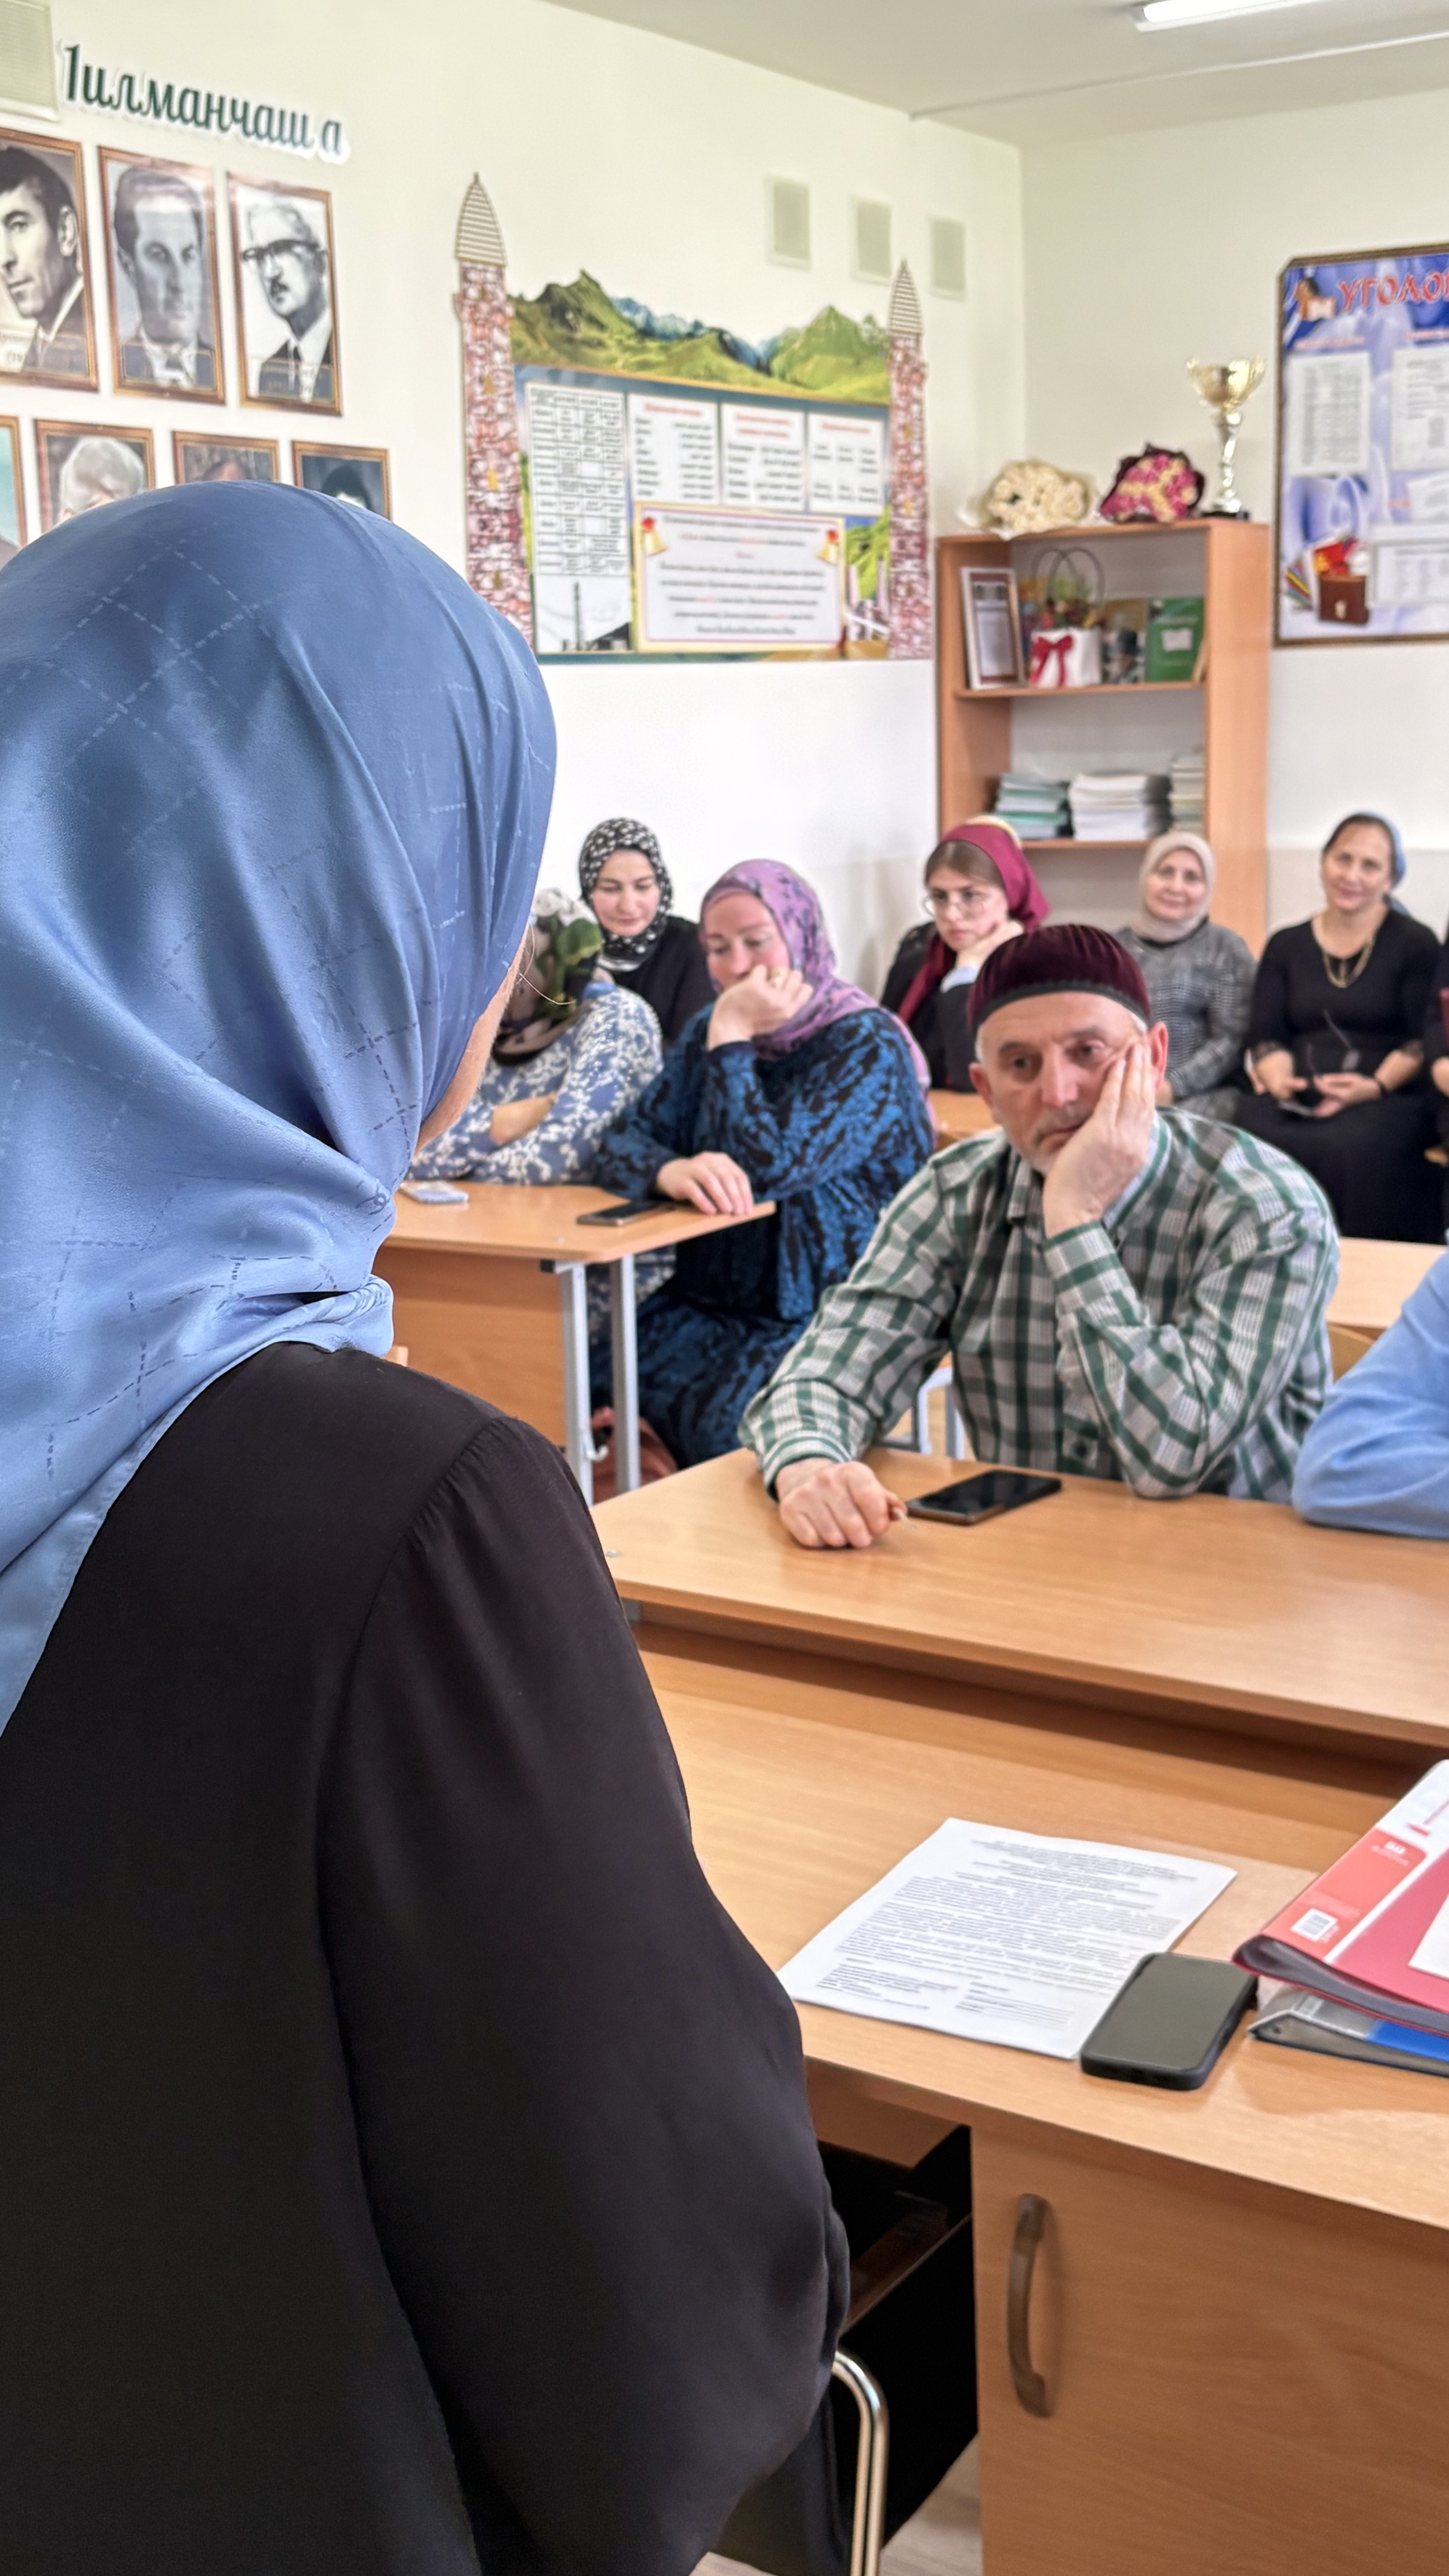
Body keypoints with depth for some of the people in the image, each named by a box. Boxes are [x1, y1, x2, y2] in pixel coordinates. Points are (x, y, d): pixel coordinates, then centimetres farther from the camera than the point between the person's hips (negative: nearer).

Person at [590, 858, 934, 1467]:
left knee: (729, 1427, -32)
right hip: (709, 1301, 6)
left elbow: (769, 1168, -20)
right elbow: (620, 1142, 2)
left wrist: (732, 1038, -14)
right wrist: (673, 1172, -21)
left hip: (830, 1319, -6)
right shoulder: (707, 1032, 11)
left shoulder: (867, 1045, -9)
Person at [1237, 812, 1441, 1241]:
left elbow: (1423, 1041, 0)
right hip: (1296, 1101, 3)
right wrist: (1279, 1079, -11)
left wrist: (1375, 1086, -17)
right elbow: (1266, 1035, 11)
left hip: (1388, 1099, -2)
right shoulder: (1286, 946, 19)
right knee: (1256, 1142, -33)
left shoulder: (1416, 944, 8)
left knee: (1349, 1148, -37)